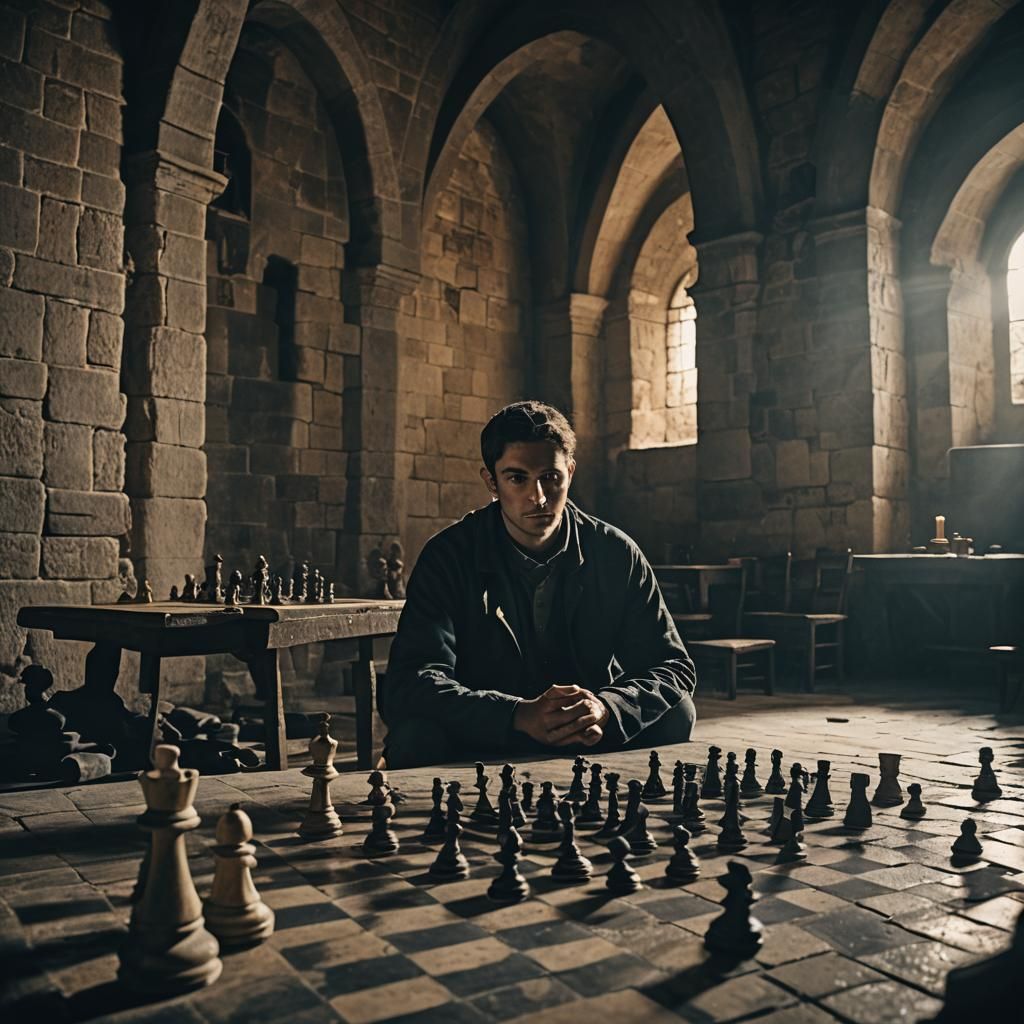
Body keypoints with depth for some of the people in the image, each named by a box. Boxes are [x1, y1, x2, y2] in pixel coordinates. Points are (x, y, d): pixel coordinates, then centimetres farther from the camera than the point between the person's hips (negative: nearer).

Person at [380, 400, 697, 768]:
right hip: (482, 747, -2)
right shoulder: (449, 556, -11)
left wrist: (606, 709, -28)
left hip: (590, 742, 2)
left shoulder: (615, 553, -4)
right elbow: (407, 683, -22)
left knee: (674, 713, -21)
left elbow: (674, 668, -5)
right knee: (416, 734, -31)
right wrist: (520, 715, -37)